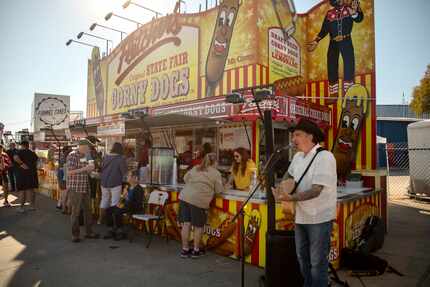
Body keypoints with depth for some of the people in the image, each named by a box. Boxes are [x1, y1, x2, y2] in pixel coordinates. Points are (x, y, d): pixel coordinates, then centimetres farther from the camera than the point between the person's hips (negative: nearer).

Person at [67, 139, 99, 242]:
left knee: (87, 210, 12)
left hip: (85, 187, 8)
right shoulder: (72, 156, -12)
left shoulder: (84, 156, 12)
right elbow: (70, 172, -19)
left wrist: (90, 169, 2)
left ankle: (89, 232, 22)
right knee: (76, 211, 1)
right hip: (75, 188, -8)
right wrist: (84, 169, -21)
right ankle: (75, 234, 14)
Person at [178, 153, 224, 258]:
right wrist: (209, 187, 25)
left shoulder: (195, 168, 19)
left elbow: (185, 178, 26)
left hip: (184, 197, 5)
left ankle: (185, 250, 20)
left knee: (186, 224, 10)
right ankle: (196, 251, 22)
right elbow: (219, 190, 5)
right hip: (199, 201, -5)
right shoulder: (216, 173, 6)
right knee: (198, 226, 10)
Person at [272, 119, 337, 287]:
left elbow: (316, 191, -25)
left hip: (319, 218, -7)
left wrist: (290, 198, -35)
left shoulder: (325, 157, -19)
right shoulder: (297, 157, 5)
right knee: (302, 258, 20)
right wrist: (282, 186, 1)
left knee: (317, 262, 6)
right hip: (301, 216, 7)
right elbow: (289, 174, 22)